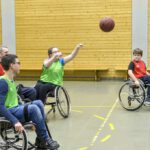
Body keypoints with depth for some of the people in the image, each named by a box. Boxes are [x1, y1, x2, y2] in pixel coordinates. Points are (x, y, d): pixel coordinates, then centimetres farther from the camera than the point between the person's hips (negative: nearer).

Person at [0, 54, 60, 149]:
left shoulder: (11, 80, 12)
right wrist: (15, 121, -30)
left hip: (15, 109, 9)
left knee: (38, 103, -7)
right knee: (33, 108, -27)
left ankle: (41, 140, -5)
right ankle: (45, 140, -13)